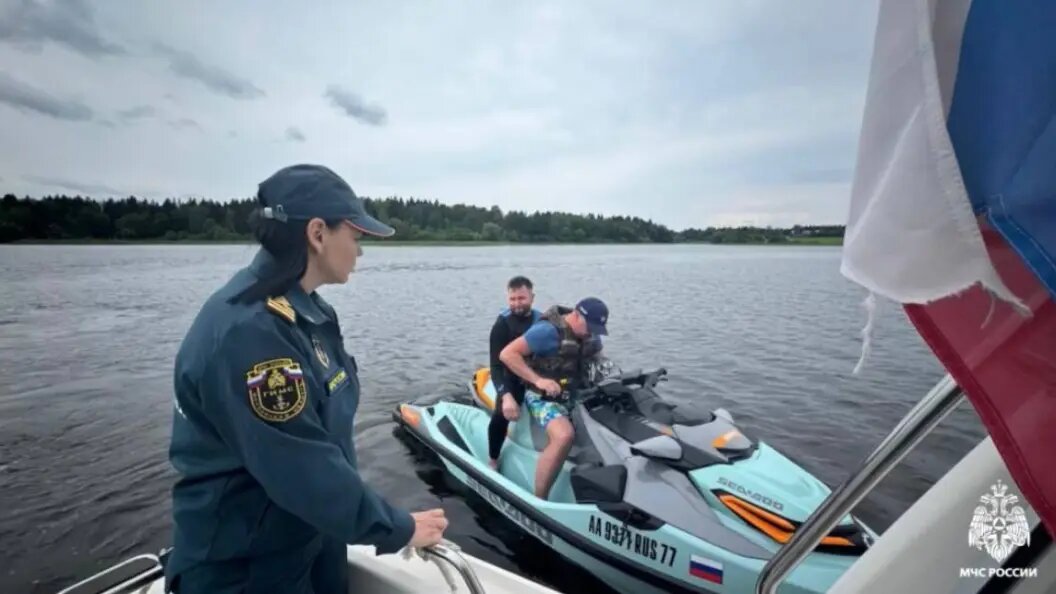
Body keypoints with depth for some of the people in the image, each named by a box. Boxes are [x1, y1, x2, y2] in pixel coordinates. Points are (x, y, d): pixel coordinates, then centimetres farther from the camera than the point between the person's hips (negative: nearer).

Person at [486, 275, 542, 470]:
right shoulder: (502, 325, -8)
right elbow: (496, 365, -16)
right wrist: (506, 396, -31)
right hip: (514, 378, -4)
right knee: (501, 415, -28)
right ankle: (492, 461, -4)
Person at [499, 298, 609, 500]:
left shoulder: (591, 336, 4)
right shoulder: (548, 330, -19)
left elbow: (598, 359, 24)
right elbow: (507, 354, -20)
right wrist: (538, 380, -26)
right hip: (544, 396, -8)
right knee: (564, 436, -35)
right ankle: (538, 502, -22)